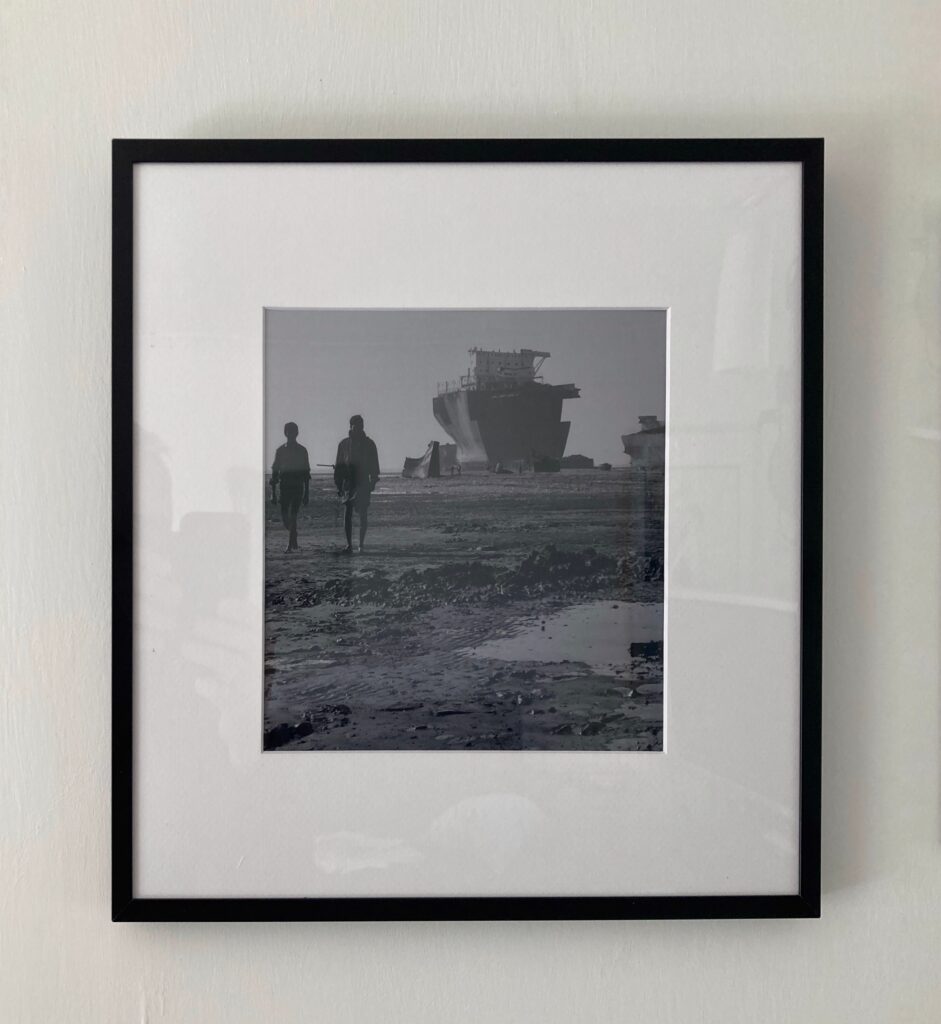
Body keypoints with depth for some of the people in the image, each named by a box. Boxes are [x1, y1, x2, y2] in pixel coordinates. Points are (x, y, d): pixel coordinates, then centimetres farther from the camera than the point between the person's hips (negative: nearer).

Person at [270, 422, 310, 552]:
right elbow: (275, 472, 8)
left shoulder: (302, 450, 5)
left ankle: (290, 544, -6)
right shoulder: (280, 450, 8)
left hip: (298, 486, -2)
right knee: (284, 516, -2)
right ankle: (293, 538, 25)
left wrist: (307, 493, 3)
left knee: (293, 515, -10)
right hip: (285, 486, 2)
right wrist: (273, 492, 2)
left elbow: (306, 473, 7)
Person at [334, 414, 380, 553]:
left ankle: (361, 544, 12)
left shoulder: (369, 443, 7)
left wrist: (373, 481, -1)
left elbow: (374, 464, 8)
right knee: (348, 512, -9)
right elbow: (338, 466, 11)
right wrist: (339, 485, 5)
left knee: (363, 514, 1)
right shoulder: (343, 444, 8)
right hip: (348, 482, 0)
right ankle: (349, 544, -10)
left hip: (363, 483, 0)